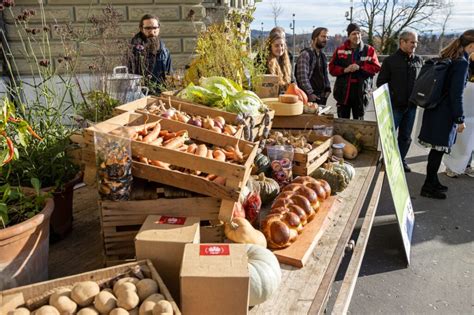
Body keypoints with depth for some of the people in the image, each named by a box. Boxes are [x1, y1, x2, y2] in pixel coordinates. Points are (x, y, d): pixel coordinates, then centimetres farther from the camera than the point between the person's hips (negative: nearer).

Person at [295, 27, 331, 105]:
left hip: (322, 96, 8)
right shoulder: (305, 54, -10)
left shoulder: (323, 56, 17)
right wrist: (310, 93, -20)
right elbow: (302, 76, -17)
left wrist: (327, 89, 11)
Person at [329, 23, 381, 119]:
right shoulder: (340, 50, 4)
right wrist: (345, 70, -14)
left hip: (361, 92, 0)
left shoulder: (369, 50, 4)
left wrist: (360, 68, -15)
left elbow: (376, 68, -2)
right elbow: (332, 68, 2)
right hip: (343, 91, 0)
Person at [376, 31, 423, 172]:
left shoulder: (419, 60, 6)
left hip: (411, 106, 4)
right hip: (394, 105, -4)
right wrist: (390, 98, -12)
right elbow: (381, 82, -4)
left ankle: (401, 159, 26)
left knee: (406, 136, 12)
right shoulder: (390, 60, -4)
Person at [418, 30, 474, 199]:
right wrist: (460, 119, -12)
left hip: (435, 110, 9)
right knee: (438, 150, 0)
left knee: (436, 150, 17)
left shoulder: (448, 58, 12)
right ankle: (428, 187, 9)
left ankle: (433, 181, 28)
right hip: (445, 114, -9)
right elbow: (456, 94, -18)